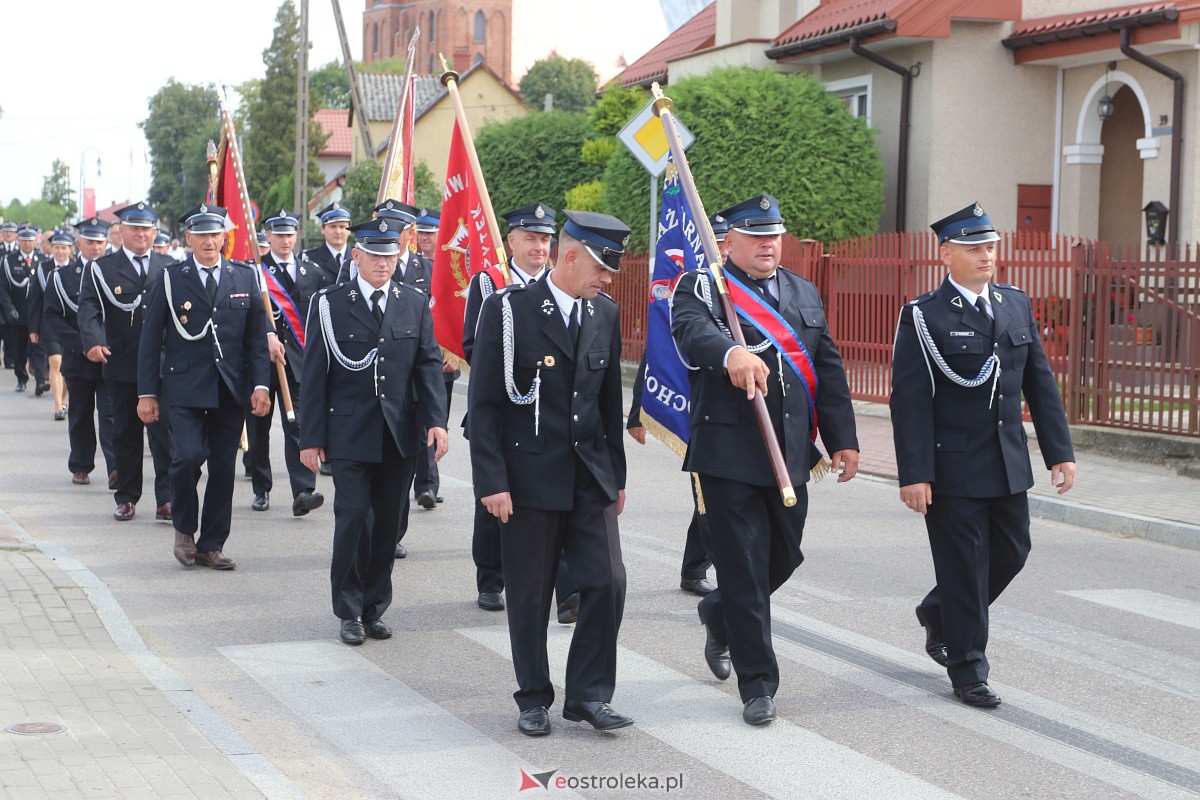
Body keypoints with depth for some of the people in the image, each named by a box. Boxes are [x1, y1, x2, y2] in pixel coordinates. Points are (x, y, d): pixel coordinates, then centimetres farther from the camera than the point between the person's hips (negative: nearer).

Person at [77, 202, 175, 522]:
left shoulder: (169, 268, 9)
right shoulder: (102, 269, 4)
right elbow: (89, 308, -7)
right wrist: (93, 341, -25)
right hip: (121, 366, 0)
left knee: (165, 432, -5)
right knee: (125, 434, 9)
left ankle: (166, 499, -3)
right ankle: (127, 498, 18)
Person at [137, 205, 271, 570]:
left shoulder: (245, 277, 8)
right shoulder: (170, 279, 1)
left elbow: (257, 335, 8)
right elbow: (150, 338, 1)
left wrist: (260, 384, -2)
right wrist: (147, 392, -4)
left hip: (230, 390, 3)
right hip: (185, 388, -3)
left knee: (223, 468, 4)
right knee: (189, 454, -18)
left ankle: (211, 546, 16)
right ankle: (184, 527, 7)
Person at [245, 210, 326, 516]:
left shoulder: (313, 272, 11)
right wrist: (267, 336, -29)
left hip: (299, 361, 1)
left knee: (298, 426, -9)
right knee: (258, 427, 8)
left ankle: (303, 492, -18)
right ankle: (261, 489, 21)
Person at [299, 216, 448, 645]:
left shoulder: (416, 303, 7)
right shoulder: (329, 304, -1)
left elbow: (428, 364, 6)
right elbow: (314, 375, -1)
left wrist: (435, 419, -7)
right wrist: (311, 437, -4)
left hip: (399, 434, 3)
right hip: (350, 432, -3)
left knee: (387, 522, 7)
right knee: (353, 518, -8)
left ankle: (375, 608, 19)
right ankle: (350, 612, 6)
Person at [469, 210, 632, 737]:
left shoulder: (606, 315, 8)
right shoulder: (509, 309, -8)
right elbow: (484, 403, -9)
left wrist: (617, 474, 15)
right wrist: (492, 481, -14)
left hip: (590, 477, 4)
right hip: (530, 477, -4)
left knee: (607, 582, -4)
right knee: (530, 595, 4)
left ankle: (588, 693, 9)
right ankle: (534, 699, 19)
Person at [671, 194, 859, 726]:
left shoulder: (804, 293, 14)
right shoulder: (701, 288, -5)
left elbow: (828, 370, 15)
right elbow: (694, 330, -28)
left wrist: (843, 439, 9)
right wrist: (731, 354, -49)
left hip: (790, 454, 6)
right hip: (729, 455, -6)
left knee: (784, 556, 14)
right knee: (744, 567, -2)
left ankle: (720, 614, 44)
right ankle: (758, 685, 8)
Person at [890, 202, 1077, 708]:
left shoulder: (1017, 305, 9)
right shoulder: (924, 317, -9)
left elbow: (1040, 382, 12)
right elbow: (909, 401, -12)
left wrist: (1059, 451, 7)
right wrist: (913, 475, -18)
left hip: (1008, 465, 6)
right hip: (952, 468, -6)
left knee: (1011, 553, 12)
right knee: (964, 566, 1)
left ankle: (939, 614, 37)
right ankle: (967, 671, 15)